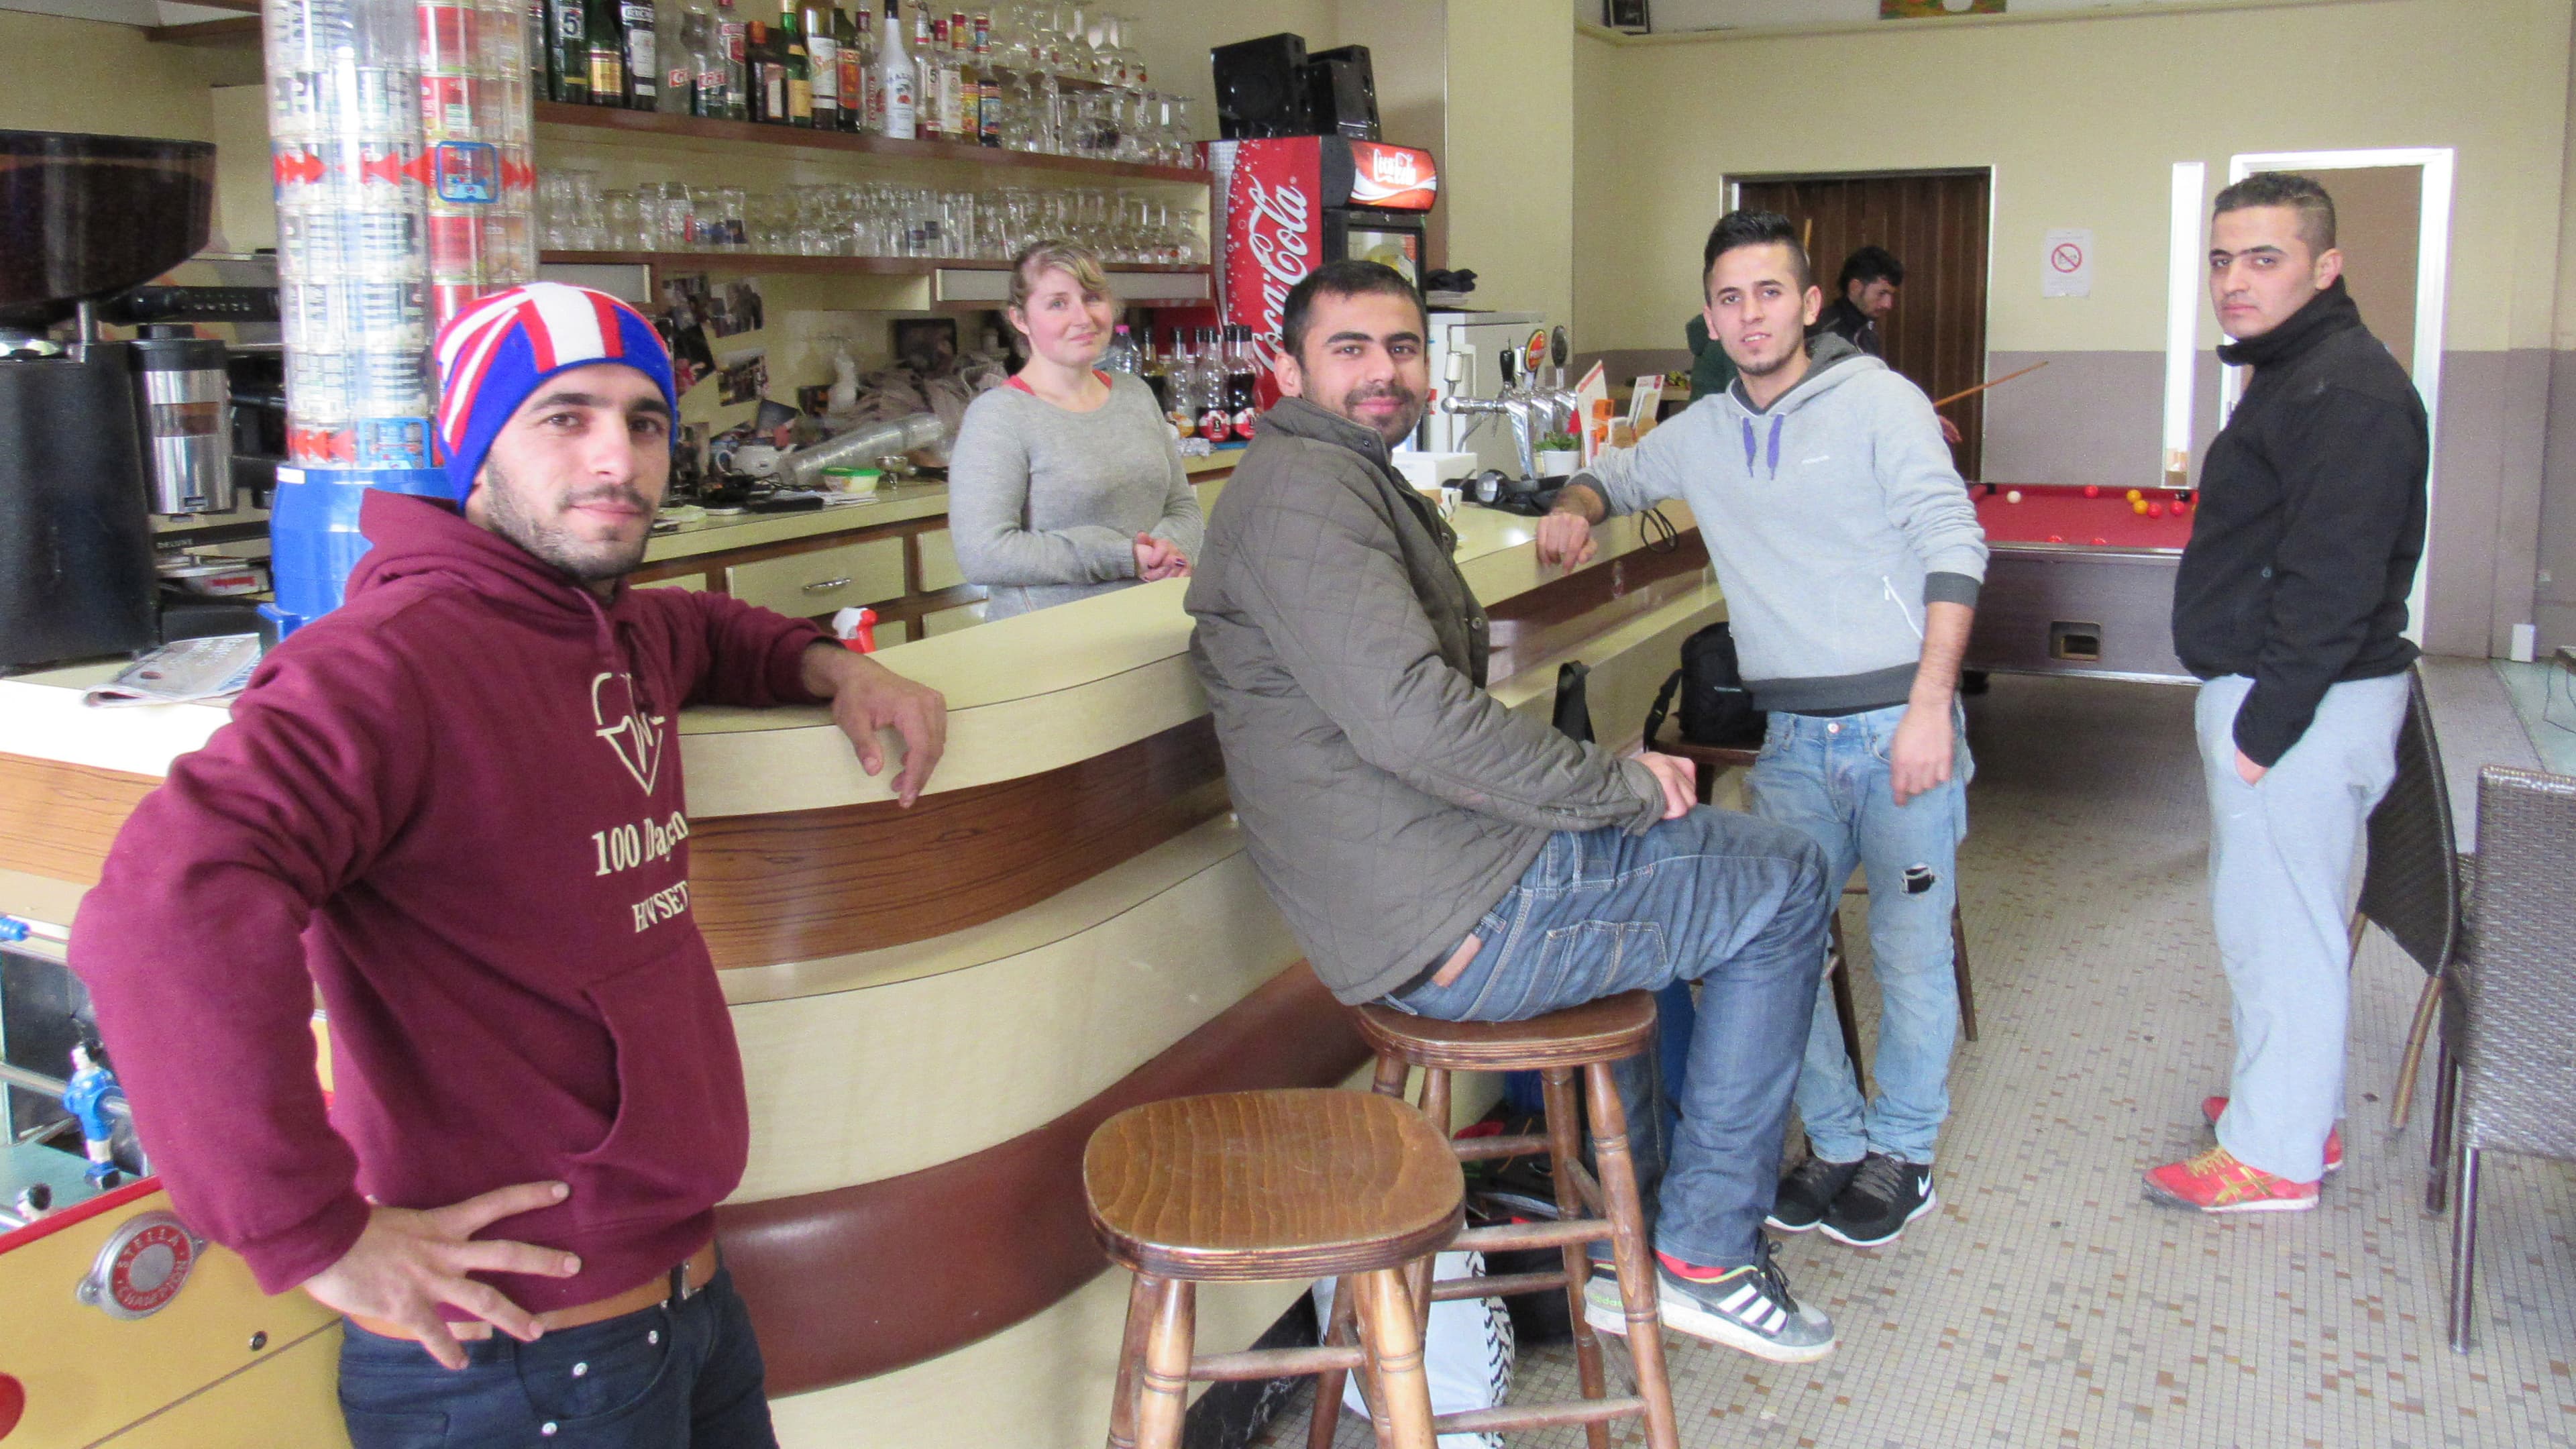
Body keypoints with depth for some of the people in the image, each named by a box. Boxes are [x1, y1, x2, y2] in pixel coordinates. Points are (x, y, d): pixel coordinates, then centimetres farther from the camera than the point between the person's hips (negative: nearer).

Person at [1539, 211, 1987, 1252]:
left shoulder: (1877, 401, -2)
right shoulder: (1702, 434, 12)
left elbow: (1954, 543, -9)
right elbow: (1615, 474, 31)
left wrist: (1931, 704, -18)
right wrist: (1576, 509, 5)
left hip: (1900, 723, -4)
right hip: (1794, 737, 4)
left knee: (1910, 950, 1)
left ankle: (1902, 1154, 20)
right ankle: (1837, 1140, 15)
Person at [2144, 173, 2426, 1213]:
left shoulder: (2347, 392, -19)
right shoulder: (2292, 374, 14)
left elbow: (2334, 585, -24)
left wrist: (2265, 727, -21)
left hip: (2307, 701, -10)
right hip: (2265, 691, 10)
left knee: (2278, 921, 0)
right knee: (2276, 914, 19)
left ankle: (2274, 1157, 12)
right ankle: (2296, 1106, 34)